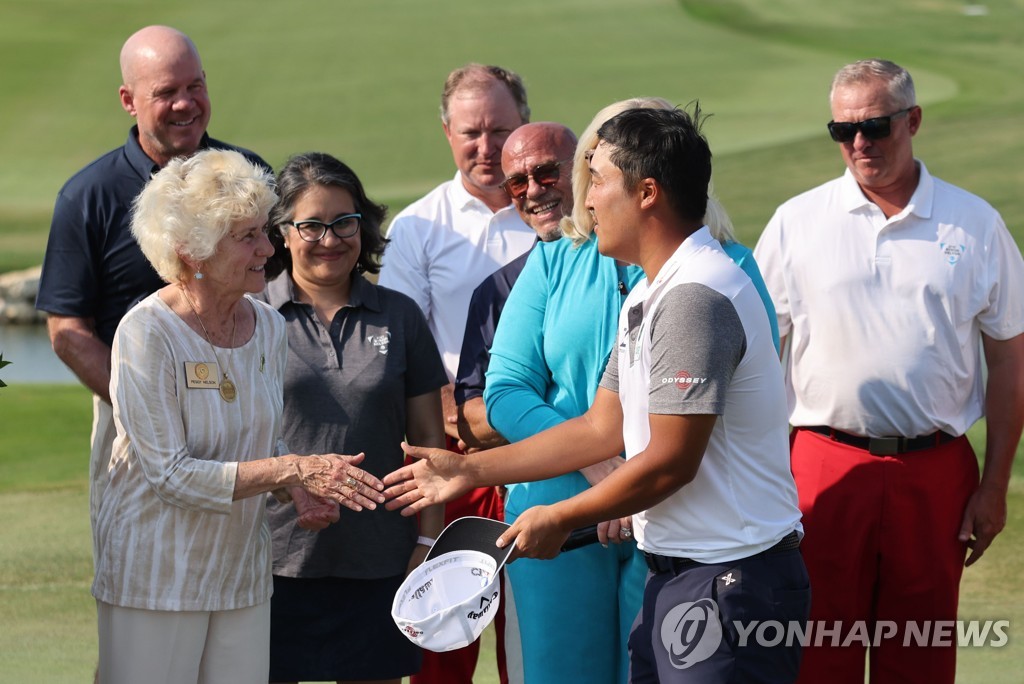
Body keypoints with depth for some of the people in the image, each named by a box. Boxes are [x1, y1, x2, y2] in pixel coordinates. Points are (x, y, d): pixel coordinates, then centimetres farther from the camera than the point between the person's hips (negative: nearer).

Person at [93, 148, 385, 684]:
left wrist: (301, 491, -6)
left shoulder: (268, 326, 3)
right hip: (155, 577, -6)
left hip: (241, 574, 6)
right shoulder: (147, 334, -17)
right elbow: (170, 473, -21)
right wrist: (293, 470, -25)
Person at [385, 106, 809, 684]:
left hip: (731, 582, -10)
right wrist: (470, 471, 20)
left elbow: (669, 462, -18)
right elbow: (603, 429, 21)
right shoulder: (650, 296, 17)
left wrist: (561, 519, -5)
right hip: (674, 575, 10)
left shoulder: (696, 297, -18)